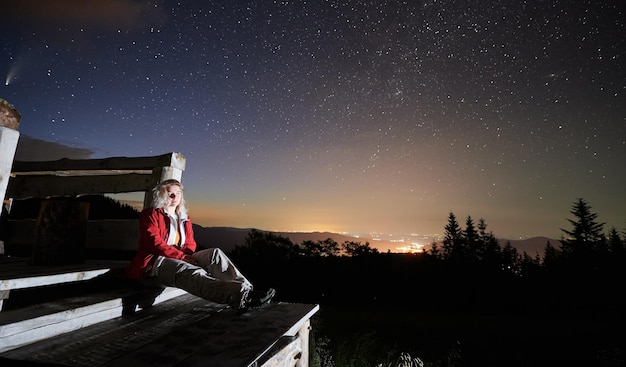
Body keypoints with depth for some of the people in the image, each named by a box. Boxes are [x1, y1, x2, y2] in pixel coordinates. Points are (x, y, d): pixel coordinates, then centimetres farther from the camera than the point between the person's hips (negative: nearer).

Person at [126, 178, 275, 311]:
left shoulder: (184, 218, 23)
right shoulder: (151, 214, 5)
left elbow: (190, 243, 16)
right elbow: (155, 243, -10)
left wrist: (186, 255, -9)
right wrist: (181, 256, -19)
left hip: (181, 259, 6)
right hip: (154, 263, -6)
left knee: (215, 253, -22)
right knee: (193, 273, -37)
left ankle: (246, 289, -41)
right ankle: (239, 297, -62)